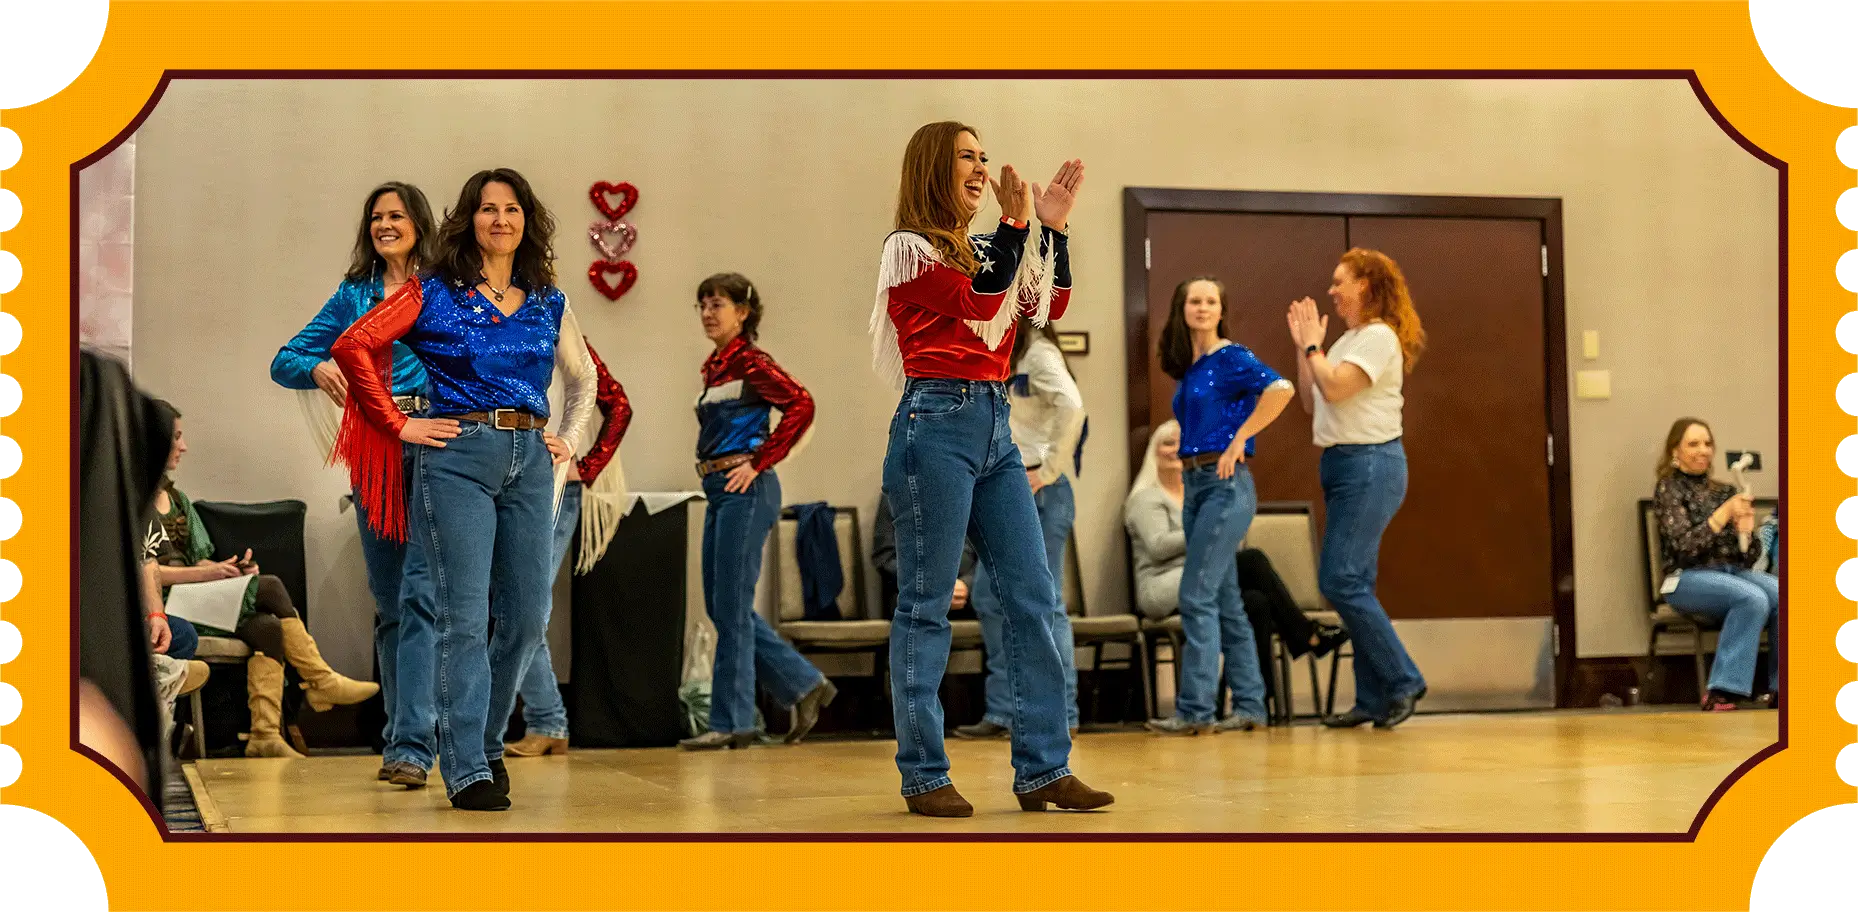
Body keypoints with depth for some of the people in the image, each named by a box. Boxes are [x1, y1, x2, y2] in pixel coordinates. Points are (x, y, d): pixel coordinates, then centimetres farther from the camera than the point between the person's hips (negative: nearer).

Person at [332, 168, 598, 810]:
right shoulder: (435, 293, 2)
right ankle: (467, 770, -5)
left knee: (527, 614, 5)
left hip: (530, 460, 5)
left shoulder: (548, 303, 14)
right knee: (464, 615, -8)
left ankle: (484, 739, 25)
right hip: (457, 456, -5)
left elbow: (583, 379, 29)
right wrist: (399, 426, -7)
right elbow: (353, 346, -6)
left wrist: (568, 442, 16)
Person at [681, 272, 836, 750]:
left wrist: (759, 462, -19)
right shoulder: (715, 365, 15)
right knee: (721, 606, 10)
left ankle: (731, 722, 2)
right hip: (719, 493, 9)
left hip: (745, 491, -9)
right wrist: (714, 469, 13)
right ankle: (804, 685, 20)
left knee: (731, 607, -5)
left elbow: (801, 405, -22)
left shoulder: (750, 361, -10)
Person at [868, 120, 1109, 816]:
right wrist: (1016, 223, -16)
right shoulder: (908, 247, -3)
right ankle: (923, 777, 4)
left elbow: (1050, 305, 15)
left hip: (995, 430, 8)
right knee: (926, 603, -3)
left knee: (1032, 597, 3)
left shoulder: (980, 248, 19)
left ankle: (1043, 771, 7)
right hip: (936, 424, -8)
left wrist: (1054, 226, 8)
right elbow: (978, 301, -16)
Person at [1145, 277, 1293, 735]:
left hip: (1225, 485, -9)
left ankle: (1195, 709, -10)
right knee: (1224, 599, 10)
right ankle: (1249, 706, 14)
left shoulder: (1231, 357, -8)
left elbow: (1280, 389, -24)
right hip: (1194, 486, 9)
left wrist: (1238, 441, -21)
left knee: (1196, 596, -11)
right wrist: (1186, 468, 9)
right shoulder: (1188, 368, 15)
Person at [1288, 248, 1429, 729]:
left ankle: (1402, 681, -4)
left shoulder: (1379, 337, -11)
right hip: (1342, 464, 10)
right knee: (1353, 585, 8)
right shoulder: (1348, 340, 17)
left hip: (1370, 464, -10)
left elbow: (1335, 387, -22)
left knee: (1341, 581, -13)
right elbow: (1311, 402, 16)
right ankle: (1374, 699, 11)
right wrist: (1303, 345, 13)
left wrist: (1314, 345, -8)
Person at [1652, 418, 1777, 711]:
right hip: (1689, 578, -5)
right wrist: (1724, 514, -17)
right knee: (1753, 598, -33)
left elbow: (1750, 557, 15)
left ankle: (1782, 690, -23)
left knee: (1780, 595, -26)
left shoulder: (1724, 491, 18)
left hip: (1735, 572, 5)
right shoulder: (1669, 489, 3)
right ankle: (1722, 695, -34)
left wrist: (1745, 530, -7)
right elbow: (1684, 546, -12)